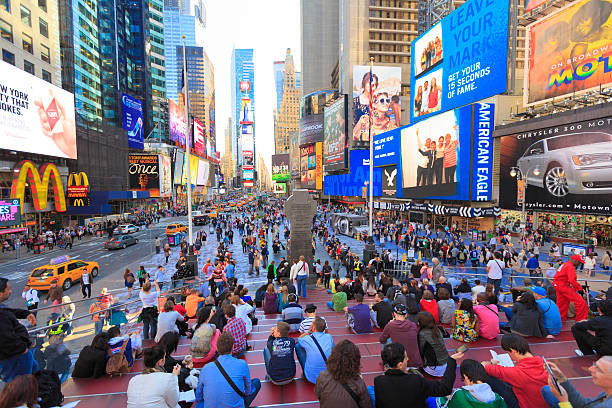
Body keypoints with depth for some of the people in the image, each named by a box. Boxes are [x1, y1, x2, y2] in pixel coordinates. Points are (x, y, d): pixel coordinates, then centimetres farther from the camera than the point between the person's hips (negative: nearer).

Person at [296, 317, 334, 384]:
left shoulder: (307, 340, -18)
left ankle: (305, 373, 15)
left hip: (312, 378, -4)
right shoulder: (329, 337, -8)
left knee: (297, 346, 4)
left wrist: (309, 332, 1)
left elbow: (298, 340, 8)